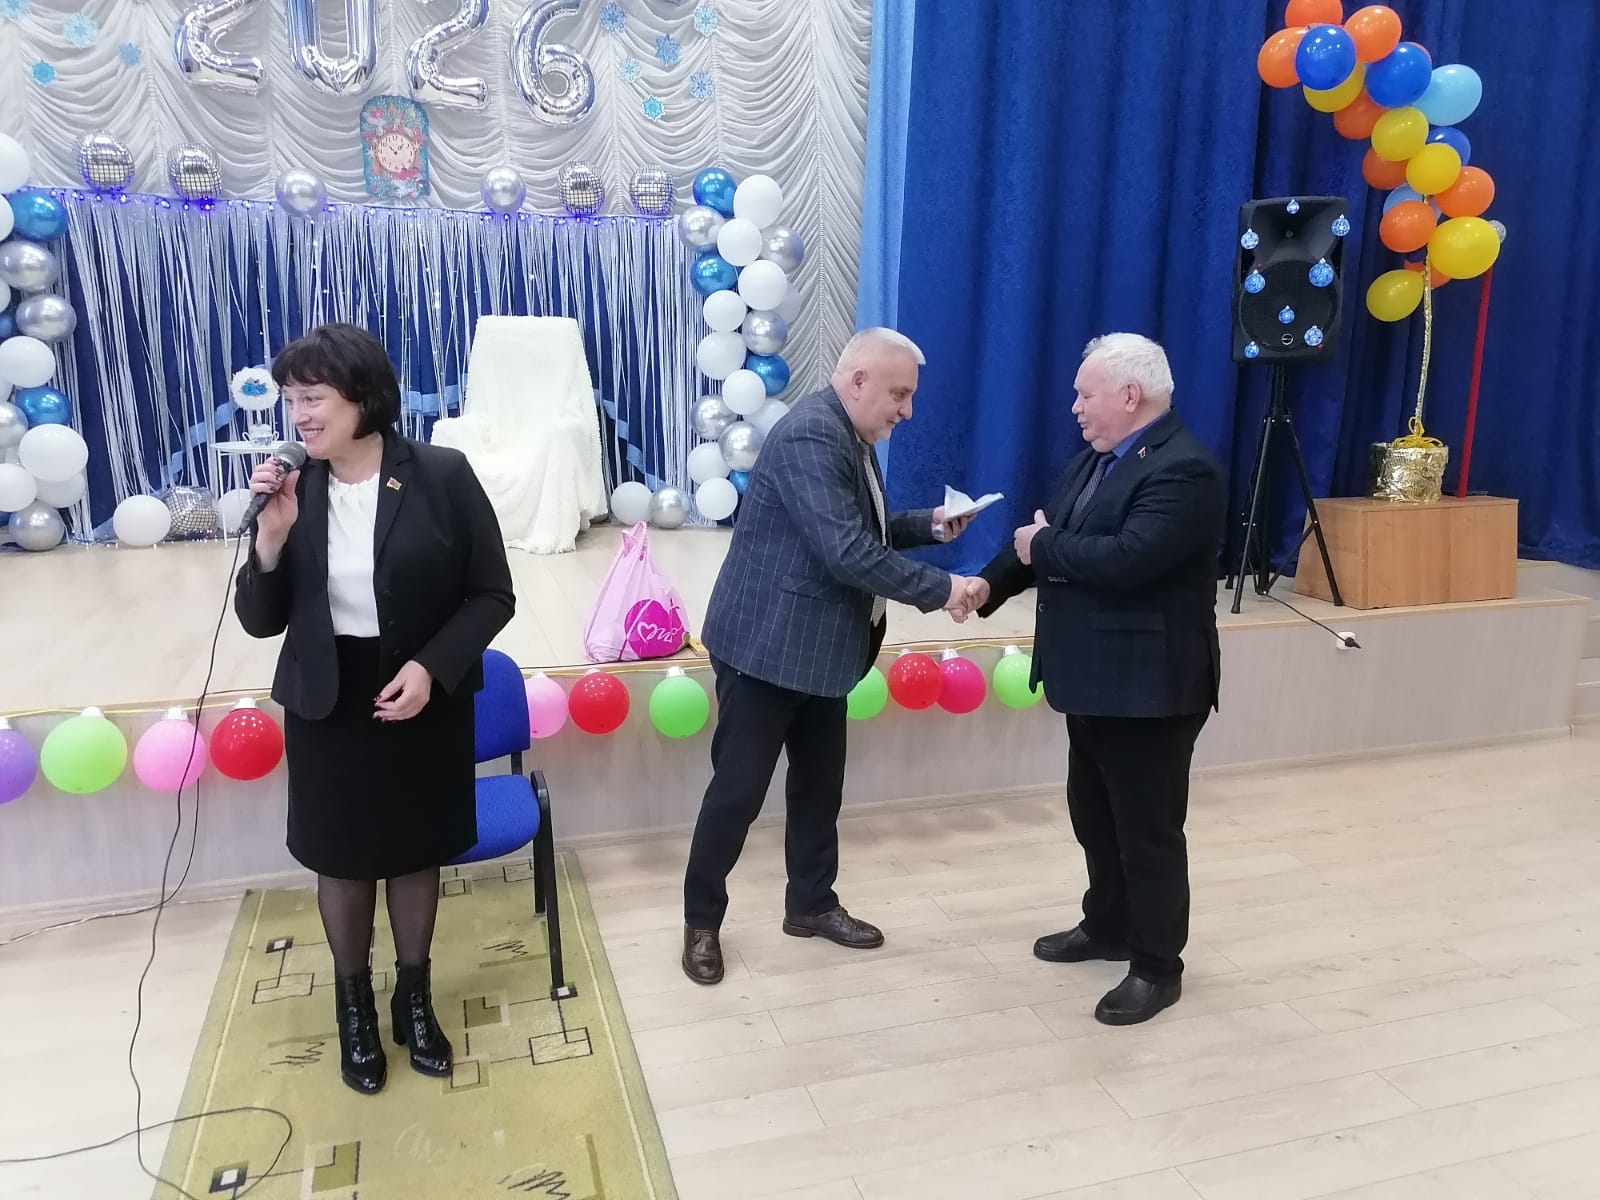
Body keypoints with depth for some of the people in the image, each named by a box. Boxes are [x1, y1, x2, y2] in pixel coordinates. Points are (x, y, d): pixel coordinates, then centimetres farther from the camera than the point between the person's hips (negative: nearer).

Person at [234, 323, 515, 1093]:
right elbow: (260, 621, -3)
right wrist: (272, 536, -19)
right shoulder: (291, 491, -5)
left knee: (416, 854, 16)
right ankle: (354, 1006, 41)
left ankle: (414, 998, 40)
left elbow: (492, 595, -9)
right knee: (343, 861, 16)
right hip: (326, 709, 2)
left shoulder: (441, 476, -13)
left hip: (425, 703, -1)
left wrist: (431, 666, -20)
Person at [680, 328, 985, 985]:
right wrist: (940, 588, -22)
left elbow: (864, 531, 20)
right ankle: (701, 921, 19)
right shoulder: (810, 437, -22)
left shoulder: (850, 438, 10)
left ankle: (811, 904, 34)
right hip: (766, 647, -10)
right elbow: (847, 552, -29)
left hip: (819, 647, 10)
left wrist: (928, 524, 4)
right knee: (738, 789, 2)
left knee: (819, 782, 17)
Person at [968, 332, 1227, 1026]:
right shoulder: (1095, 459, 10)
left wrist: (1043, 546, -16)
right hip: (1095, 679, 10)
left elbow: (1125, 558, -32)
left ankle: (1158, 967, 22)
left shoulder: (1183, 469, -21)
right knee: (1093, 814, 21)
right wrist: (991, 583, -6)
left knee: (1148, 828, 5)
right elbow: (1047, 534, 11)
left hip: (1148, 686, -9)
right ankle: (1107, 927, 41)